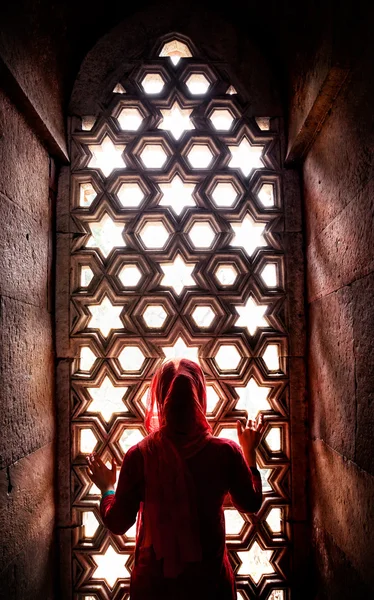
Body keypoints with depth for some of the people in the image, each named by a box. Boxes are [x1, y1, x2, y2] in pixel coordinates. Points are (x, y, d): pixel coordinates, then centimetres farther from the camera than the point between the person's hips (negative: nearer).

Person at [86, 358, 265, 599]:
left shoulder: (139, 455, -17)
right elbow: (251, 504, 1)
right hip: (210, 579, 0)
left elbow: (117, 523, -7)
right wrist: (249, 452, 11)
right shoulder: (226, 452, -16)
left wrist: (107, 488, 12)